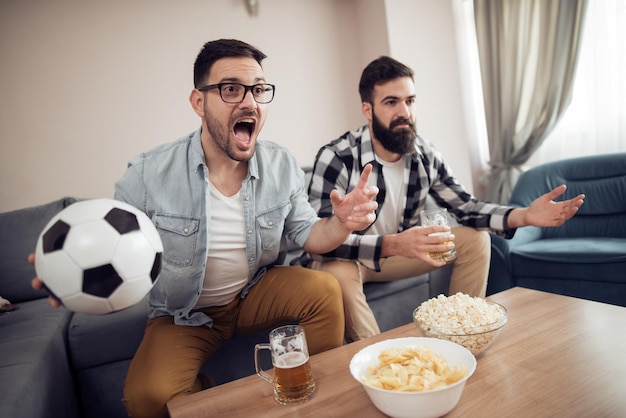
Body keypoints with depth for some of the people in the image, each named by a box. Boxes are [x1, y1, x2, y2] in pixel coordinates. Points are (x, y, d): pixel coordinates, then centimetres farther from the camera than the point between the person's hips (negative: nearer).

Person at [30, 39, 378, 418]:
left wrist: (341, 224, -25)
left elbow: (307, 234, -2)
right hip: (184, 313, -1)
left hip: (256, 293, 2)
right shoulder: (147, 176, -19)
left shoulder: (283, 166, -8)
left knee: (324, 289, -22)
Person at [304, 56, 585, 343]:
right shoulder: (336, 158, -26)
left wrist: (524, 216, -18)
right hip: (345, 258, -5)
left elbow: (466, 207, 0)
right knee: (339, 274, -39)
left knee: (475, 239, -3)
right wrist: (392, 244, -45)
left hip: (396, 251, 6)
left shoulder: (425, 155, -7)